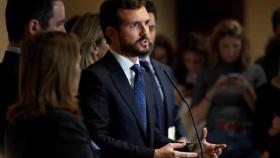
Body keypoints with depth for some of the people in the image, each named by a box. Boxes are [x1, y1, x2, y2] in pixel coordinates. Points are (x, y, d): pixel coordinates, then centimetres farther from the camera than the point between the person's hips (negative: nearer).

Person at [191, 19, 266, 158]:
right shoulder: (206, 76, 10)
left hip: (247, 143, 0)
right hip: (216, 142, 0)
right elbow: (196, 118, 7)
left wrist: (247, 90, -7)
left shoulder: (255, 72, 8)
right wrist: (212, 92, -6)